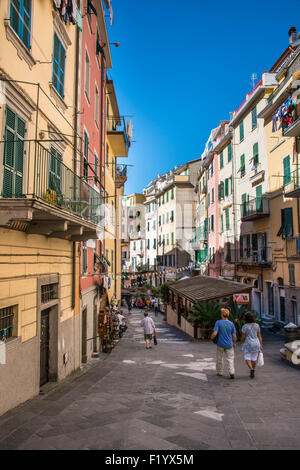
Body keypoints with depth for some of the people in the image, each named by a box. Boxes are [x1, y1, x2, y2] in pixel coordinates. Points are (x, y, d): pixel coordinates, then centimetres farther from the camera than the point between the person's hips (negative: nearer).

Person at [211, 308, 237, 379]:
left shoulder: (218, 322, -13)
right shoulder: (231, 324, -6)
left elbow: (215, 333, -19)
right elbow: (234, 336, -1)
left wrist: (212, 337, 2)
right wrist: (234, 343, 16)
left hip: (220, 344, -1)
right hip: (229, 345, 1)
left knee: (220, 358, 15)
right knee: (230, 359, 7)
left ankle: (220, 372, 25)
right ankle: (232, 372, -8)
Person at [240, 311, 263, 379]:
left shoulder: (244, 327, -14)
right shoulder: (257, 325, -3)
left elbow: (243, 337, -11)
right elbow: (259, 336, 0)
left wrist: (241, 342, 9)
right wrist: (261, 345, 5)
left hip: (248, 345, -4)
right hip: (256, 344, 4)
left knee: (247, 359, 6)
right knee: (254, 358, 16)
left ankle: (251, 369, -18)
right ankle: (252, 373, 22)